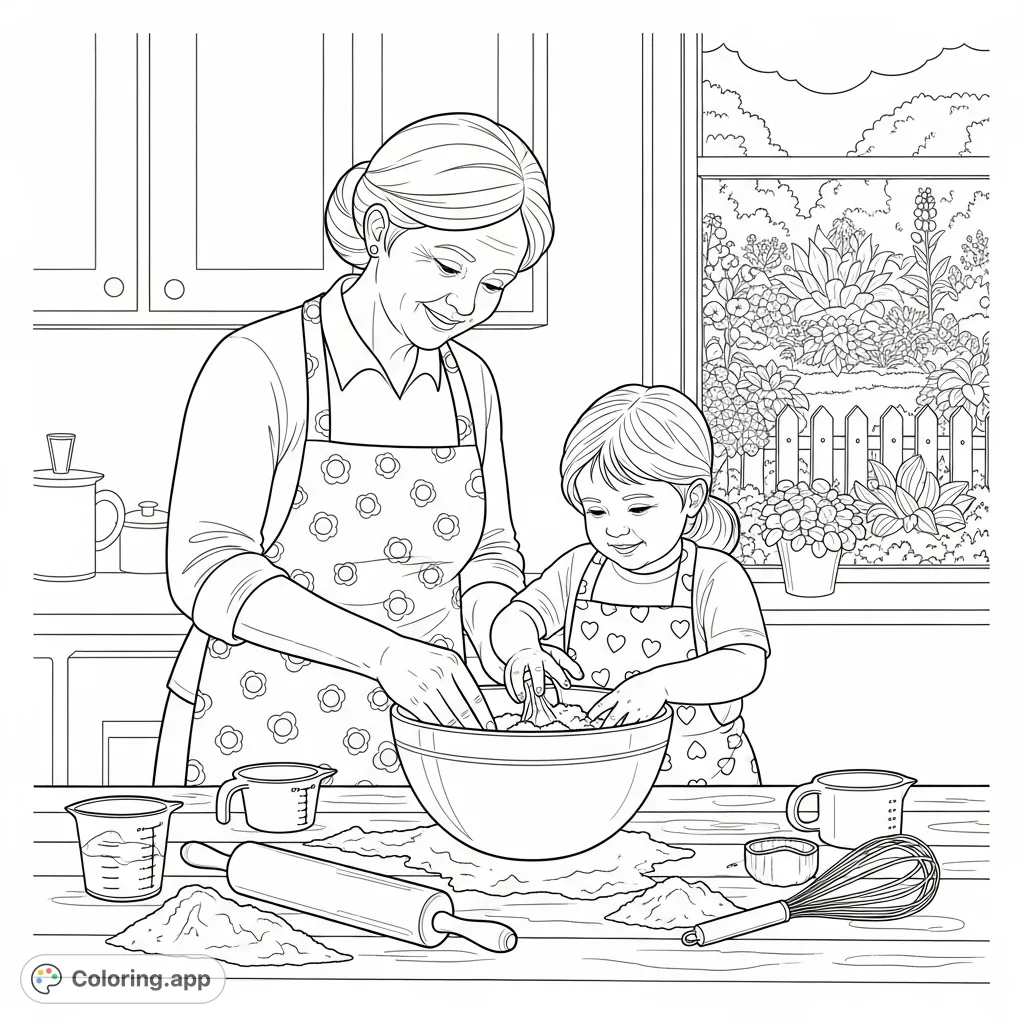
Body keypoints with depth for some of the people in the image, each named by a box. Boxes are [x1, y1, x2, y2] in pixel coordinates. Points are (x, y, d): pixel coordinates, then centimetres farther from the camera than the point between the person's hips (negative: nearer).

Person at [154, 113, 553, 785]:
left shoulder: (470, 383, 7)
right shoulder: (257, 366, -11)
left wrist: (490, 620, -6)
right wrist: (381, 648, -28)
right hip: (260, 750, -5)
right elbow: (207, 567, -18)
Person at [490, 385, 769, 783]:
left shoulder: (716, 577, -6)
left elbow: (745, 665, -19)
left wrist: (660, 683, -35)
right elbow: (513, 620, 5)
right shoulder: (579, 569, 8)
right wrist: (522, 650, -20)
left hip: (704, 778, -3)